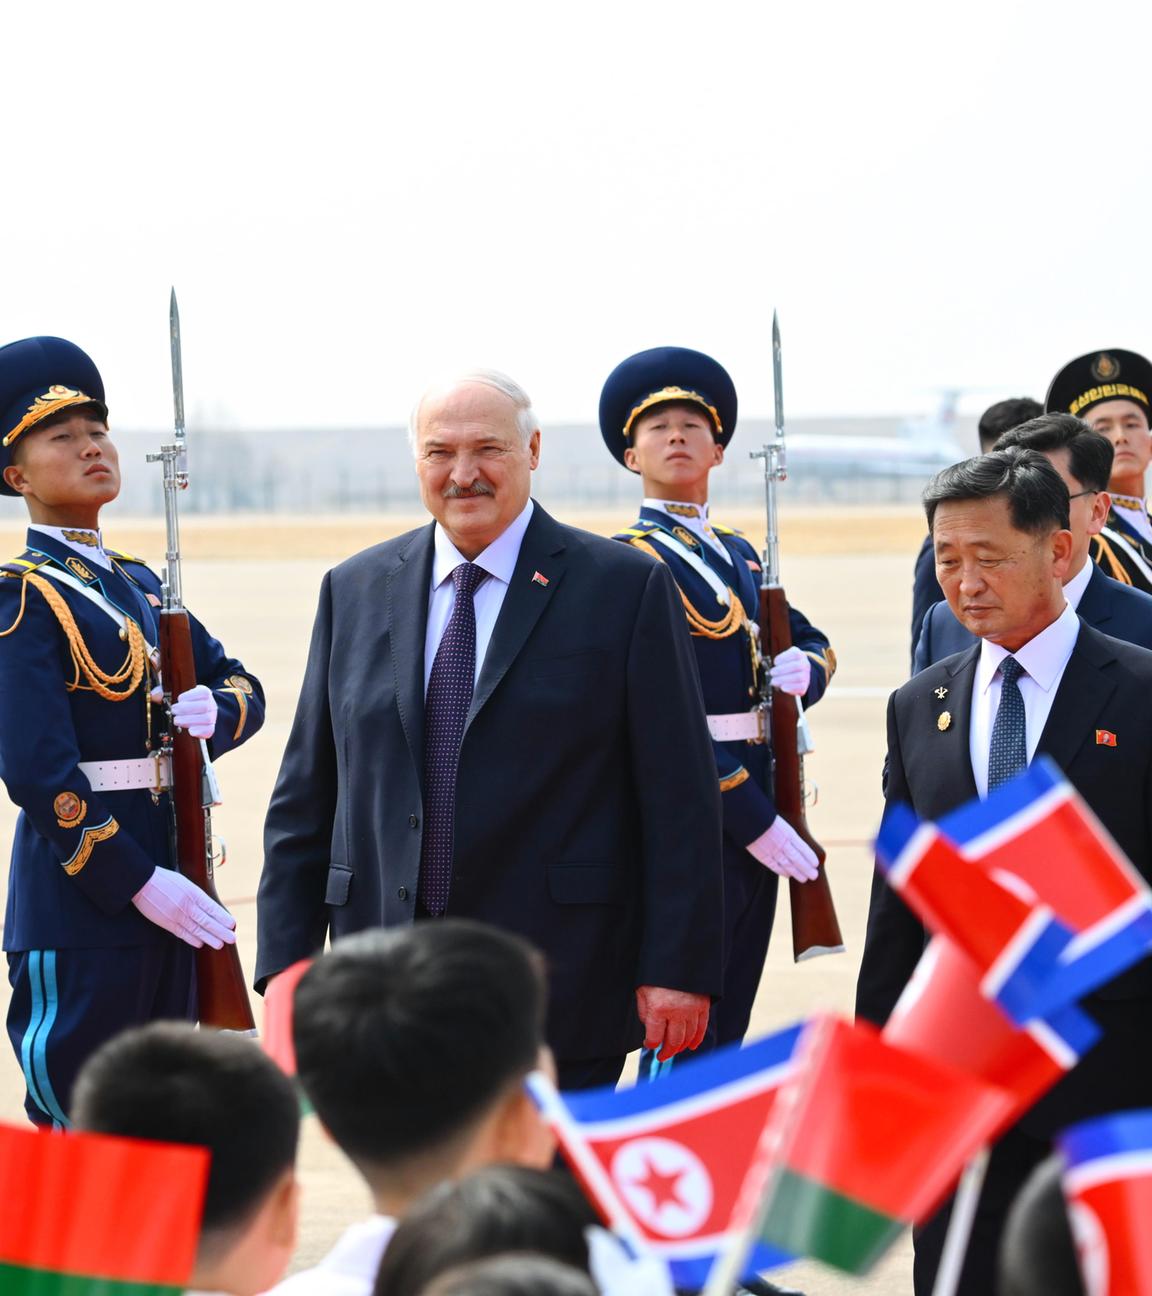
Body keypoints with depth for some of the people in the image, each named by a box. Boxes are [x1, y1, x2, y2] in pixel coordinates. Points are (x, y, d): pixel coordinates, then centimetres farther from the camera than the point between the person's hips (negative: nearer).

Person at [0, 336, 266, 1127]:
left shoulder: (139, 584, 16)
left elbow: (245, 688, 18)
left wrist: (215, 708, -7)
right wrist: (139, 881, -19)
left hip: (165, 880, 8)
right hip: (82, 894, -8)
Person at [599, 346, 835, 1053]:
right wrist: (754, 821, -19)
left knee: (729, 1028, 11)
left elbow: (813, 641, 27)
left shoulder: (740, 555, 16)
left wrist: (803, 668, 0)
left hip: (758, 814, 8)